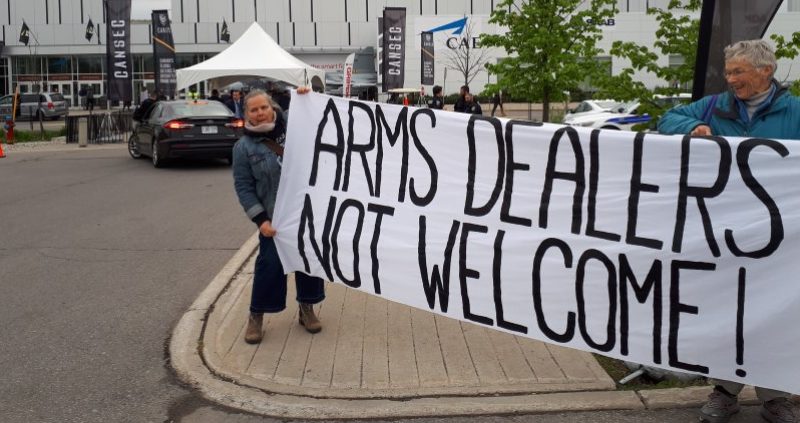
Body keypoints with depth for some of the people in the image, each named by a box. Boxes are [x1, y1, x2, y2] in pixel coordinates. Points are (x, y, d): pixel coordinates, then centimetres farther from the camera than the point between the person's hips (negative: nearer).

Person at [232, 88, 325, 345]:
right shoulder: (244, 147, -2)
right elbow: (243, 187, -5)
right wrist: (260, 219, -13)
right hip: (275, 216, -3)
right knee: (271, 263, -3)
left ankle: (307, 308, 27)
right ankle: (256, 315, 15)